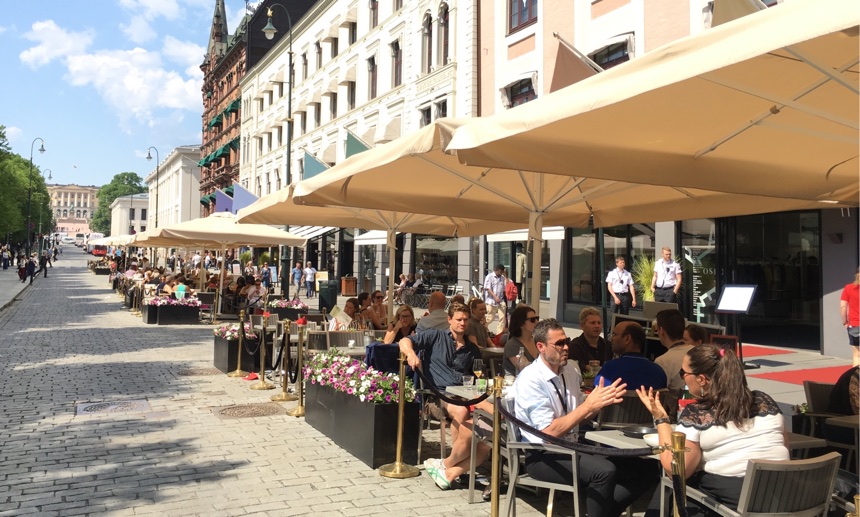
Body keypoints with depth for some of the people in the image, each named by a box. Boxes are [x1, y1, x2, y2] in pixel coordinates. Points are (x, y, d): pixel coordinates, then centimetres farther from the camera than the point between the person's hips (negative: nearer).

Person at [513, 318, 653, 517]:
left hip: (571, 448, 8)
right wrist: (590, 405, -23)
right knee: (604, 471, -30)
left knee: (639, 470, -4)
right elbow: (549, 432, -22)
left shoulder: (569, 370, 5)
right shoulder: (530, 379, -17)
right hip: (543, 456, -7)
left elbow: (578, 416, 11)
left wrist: (599, 401, -9)